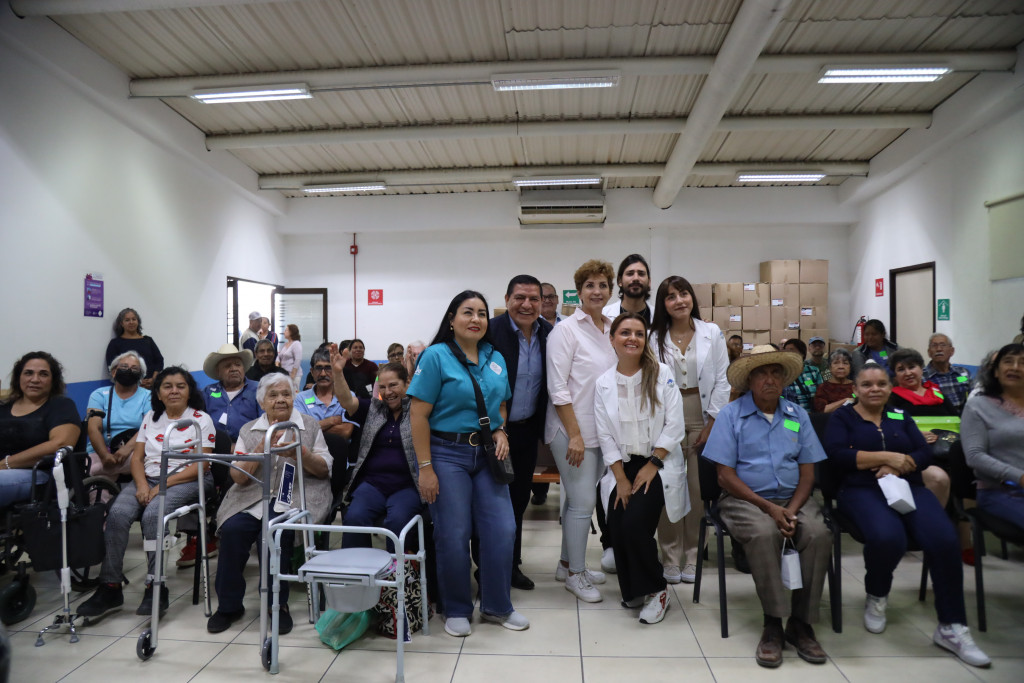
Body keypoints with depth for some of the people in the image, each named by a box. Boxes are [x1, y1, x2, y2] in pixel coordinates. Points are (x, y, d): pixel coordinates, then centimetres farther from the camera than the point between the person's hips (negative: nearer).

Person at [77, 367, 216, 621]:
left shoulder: (202, 420, 2)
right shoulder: (151, 418, 18)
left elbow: (200, 465, -6)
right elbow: (137, 458, 12)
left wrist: (164, 485, -15)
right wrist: (142, 484, -8)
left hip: (185, 482, -4)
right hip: (148, 478, 5)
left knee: (152, 514, -32)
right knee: (117, 513, -24)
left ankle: (156, 587, -23)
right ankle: (109, 588, -17)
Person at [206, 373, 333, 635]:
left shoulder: (309, 426, 9)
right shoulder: (249, 430, 13)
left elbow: (325, 470, 5)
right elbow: (238, 477, 4)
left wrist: (300, 453, -13)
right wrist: (263, 447, -10)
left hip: (295, 496, -2)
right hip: (254, 496, 3)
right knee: (232, 529, -26)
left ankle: (278, 603, -9)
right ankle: (229, 604, -5)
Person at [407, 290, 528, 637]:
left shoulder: (496, 359, 9)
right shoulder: (436, 356, -9)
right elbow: (418, 416, -11)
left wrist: (501, 431, -1)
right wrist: (425, 468, -14)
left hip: (487, 454, 5)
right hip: (447, 453, -5)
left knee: (502, 530, 4)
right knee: (453, 536, 2)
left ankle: (497, 606, 25)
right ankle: (457, 611, 25)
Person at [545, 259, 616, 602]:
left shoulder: (612, 329, 10)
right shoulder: (566, 330, -10)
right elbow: (558, 388, -14)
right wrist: (575, 435, -17)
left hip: (602, 429, 7)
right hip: (572, 430, -6)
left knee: (579, 499, 16)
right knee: (583, 502, 0)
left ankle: (567, 564, 32)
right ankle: (575, 573, 19)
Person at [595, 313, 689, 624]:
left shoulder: (662, 373, -5)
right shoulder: (604, 383, 1)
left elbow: (674, 426, -8)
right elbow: (605, 436, 0)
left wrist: (652, 466, -12)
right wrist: (621, 479, -5)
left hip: (658, 464, -3)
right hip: (623, 467, 3)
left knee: (635, 525, -19)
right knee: (618, 528, -9)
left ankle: (656, 590, 8)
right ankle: (633, 590, 20)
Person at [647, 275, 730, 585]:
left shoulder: (712, 333, 4)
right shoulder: (655, 338, 3)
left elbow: (721, 380, 3)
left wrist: (712, 424, -2)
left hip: (701, 417, 1)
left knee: (698, 488, 3)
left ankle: (691, 556, 18)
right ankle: (670, 558, 15)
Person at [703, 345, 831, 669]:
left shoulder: (798, 415, 11)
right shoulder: (730, 415, 0)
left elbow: (808, 472, 6)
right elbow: (725, 475, -6)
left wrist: (792, 510, -11)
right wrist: (768, 508, -14)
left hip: (793, 498, 4)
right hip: (745, 499, -3)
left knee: (819, 534, -26)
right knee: (764, 533, -33)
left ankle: (801, 624, -11)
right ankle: (773, 624, -18)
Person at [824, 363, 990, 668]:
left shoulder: (900, 416, 20)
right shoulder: (842, 417, 9)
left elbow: (925, 453, 8)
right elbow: (837, 454, -8)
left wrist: (896, 467, -12)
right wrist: (887, 456, -12)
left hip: (908, 488, 4)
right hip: (862, 491, -4)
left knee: (945, 539, -26)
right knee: (887, 537, -35)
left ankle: (951, 627, -12)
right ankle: (876, 596, -1)